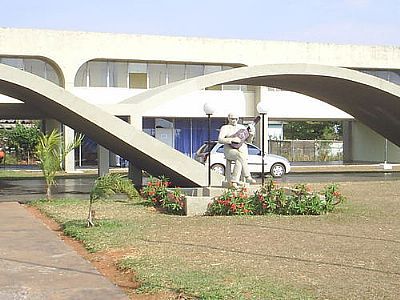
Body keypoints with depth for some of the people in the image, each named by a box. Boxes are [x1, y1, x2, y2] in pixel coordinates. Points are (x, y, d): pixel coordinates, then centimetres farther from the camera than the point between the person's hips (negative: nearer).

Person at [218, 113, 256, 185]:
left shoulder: (242, 127, 19)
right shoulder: (225, 128, 8)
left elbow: (248, 140, 19)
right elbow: (220, 139, -7)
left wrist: (251, 135, -4)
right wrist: (232, 140, -19)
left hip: (242, 149, 2)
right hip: (230, 150, -2)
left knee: (239, 160, -35)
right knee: (240, 156, -36)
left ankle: (234, 181, -37)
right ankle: (247, 177, -32)